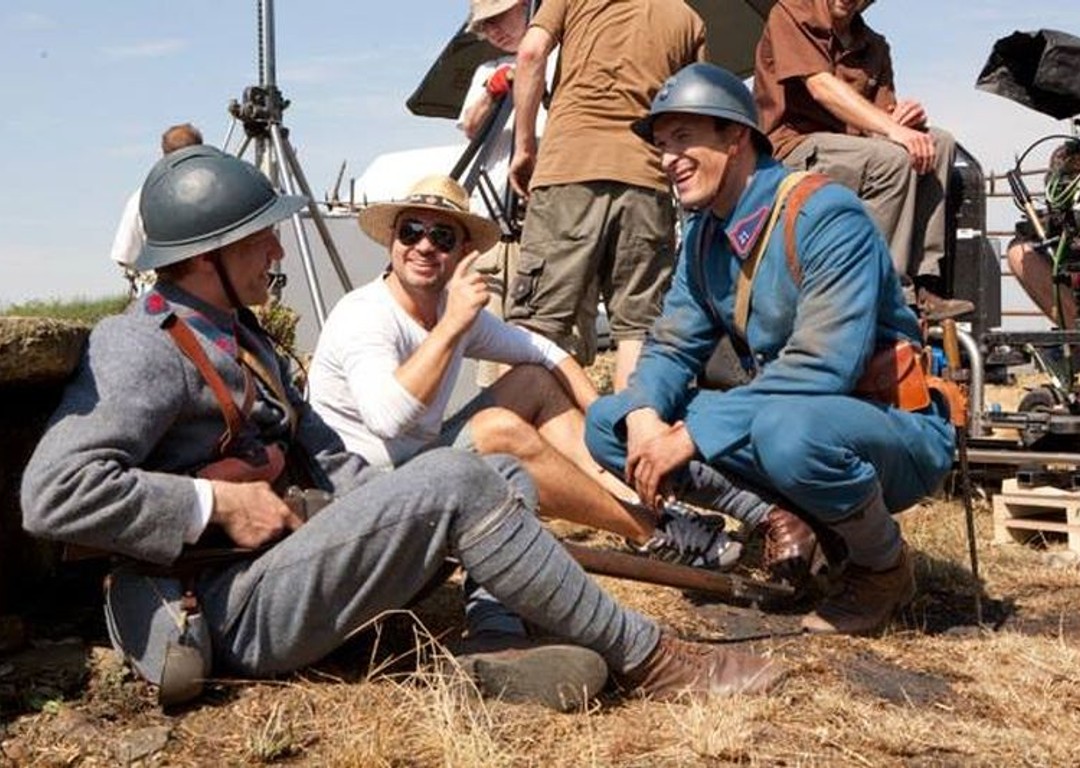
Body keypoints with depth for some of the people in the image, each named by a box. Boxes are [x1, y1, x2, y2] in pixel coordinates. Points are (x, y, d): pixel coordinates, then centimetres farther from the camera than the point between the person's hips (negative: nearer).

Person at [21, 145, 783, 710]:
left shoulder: (235, 331, 16)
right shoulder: (142, 349, -15)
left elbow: (314, 445, 15)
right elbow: (55, 491, -27)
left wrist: (395, 512, -1)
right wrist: (219, 505, -23)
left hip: (278, 559, 10)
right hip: (229, 608, -10)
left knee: (505, 479, 6)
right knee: (455, 481, -23)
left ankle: (493, 640, -17)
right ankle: (644, 658, -15)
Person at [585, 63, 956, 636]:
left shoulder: (826, 216, -21)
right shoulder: (704, 234, 4)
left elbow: (822, 368, -30)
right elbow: (672, 346, 4)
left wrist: (692, 434, -30)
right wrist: (643, 416, -19)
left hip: (896, 431, -7)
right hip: (776, 415, 7)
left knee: (790, 429, -42)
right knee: (607, 421, -5)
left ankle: (885, 568, -11)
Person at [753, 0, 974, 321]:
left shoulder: (874, 45, 17)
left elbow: (884, 116, 8)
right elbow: (821, 86, -18)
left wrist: (901, 119, -18)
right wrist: (891, 129, -28)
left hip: (849, 147, 7)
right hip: (794, 147, -7)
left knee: (939, 143, -11)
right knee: (892, 159, -29)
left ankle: (923, 282, -19)